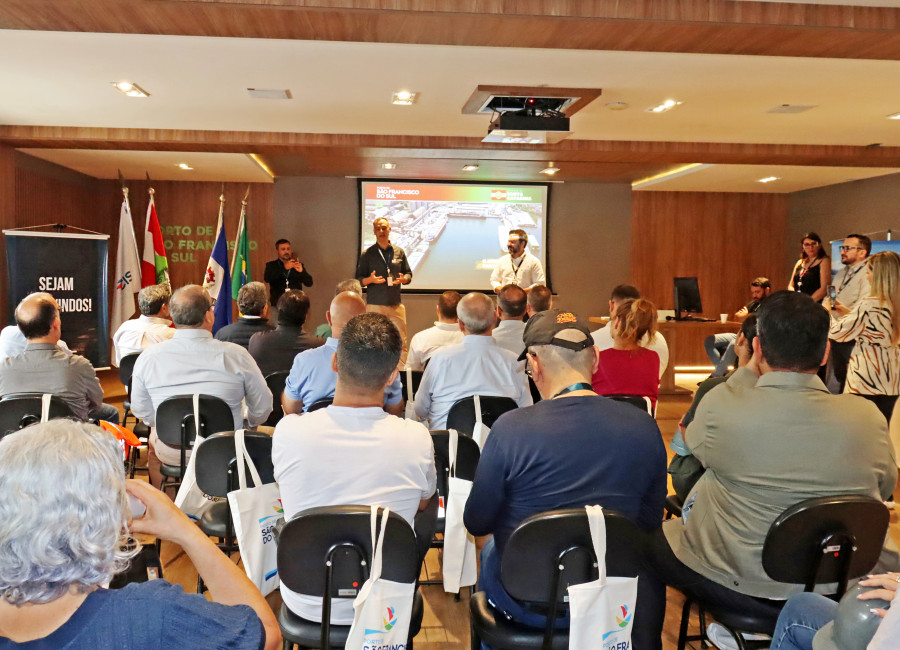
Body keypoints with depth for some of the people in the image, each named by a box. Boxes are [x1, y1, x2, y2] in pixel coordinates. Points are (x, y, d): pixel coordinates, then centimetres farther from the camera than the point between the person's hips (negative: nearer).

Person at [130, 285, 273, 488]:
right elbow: (262, 408, -7)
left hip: (171, 452, 2)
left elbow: (141, 410, 2)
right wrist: (250, 422, 16)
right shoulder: (236, 354, -16)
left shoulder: (148, 357, -11)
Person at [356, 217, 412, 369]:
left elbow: (409, 274, 17)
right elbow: (358, 280, 7)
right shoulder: (367, 254, 5)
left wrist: (403, 279, -6)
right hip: (374, 304, -2)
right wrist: (370, 280, -14)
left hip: (396, 304, 2)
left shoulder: (399, 252, 12)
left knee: (402, 342, -1)